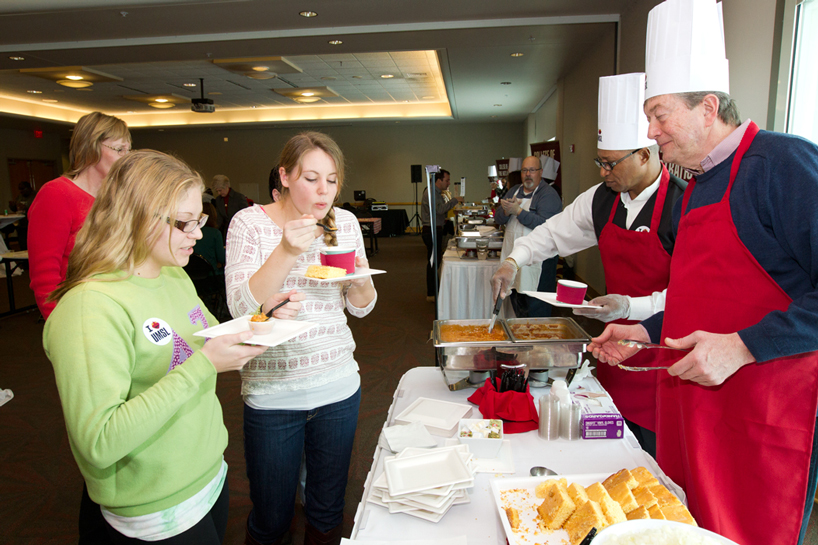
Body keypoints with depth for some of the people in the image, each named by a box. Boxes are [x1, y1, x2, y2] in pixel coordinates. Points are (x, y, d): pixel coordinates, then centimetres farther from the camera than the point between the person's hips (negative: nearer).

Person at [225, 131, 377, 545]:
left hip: (338, 385, 3)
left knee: (328, 510, 19)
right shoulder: (250, 222, -8)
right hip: (271, 391, -3)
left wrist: (360, 280, -15)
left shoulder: (345, 222, 2)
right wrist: (287, 251, -30)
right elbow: (241, 307, -19)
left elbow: (361, 308, 7)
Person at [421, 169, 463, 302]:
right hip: (431, 230, -10)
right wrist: (455, 200, -22)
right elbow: (439, 209, -28)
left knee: (436, 261, 15)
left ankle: (434, 290, 24)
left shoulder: (437, 193, 18)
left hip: (436, 230, 11)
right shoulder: (430, 193, -16)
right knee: (433, 261, -6)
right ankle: (431, 294, 1)